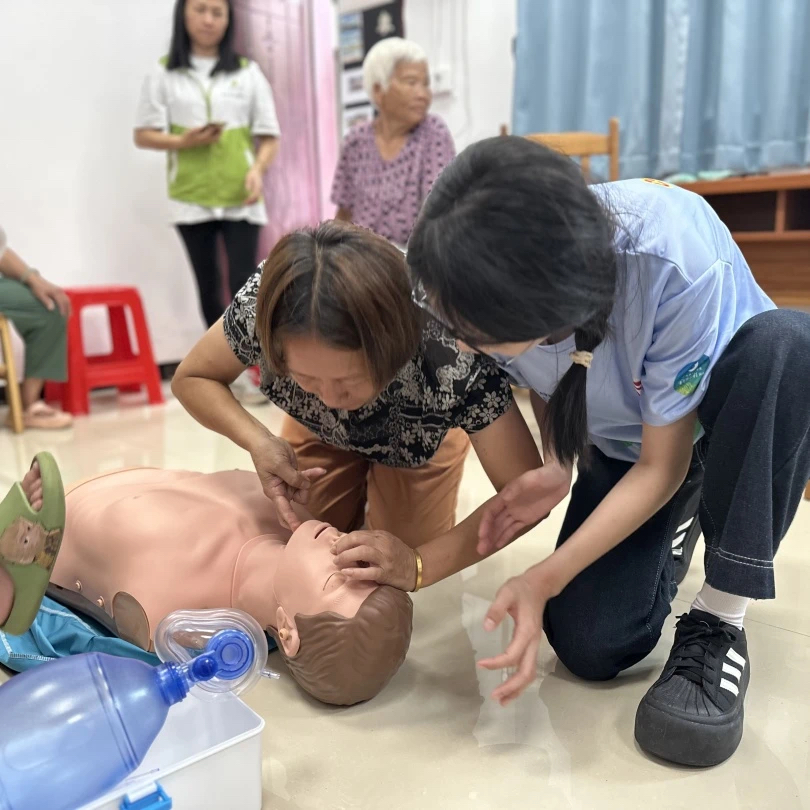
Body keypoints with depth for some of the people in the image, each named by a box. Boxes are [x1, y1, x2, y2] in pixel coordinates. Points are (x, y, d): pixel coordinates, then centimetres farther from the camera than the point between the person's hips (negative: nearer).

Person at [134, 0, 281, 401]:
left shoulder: (247, 72, 9)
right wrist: (183, 141, -13)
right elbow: (143, 135, 5)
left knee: (243, 283, -9)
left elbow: (269, 135, 7)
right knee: (209, 287, 6)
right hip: (191, 198, 1)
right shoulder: (163, 74, 8)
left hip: (241, 197, -1)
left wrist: (258, 169, -12)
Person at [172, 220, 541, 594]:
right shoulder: (262, 305, -39)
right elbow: (191, 379, -18)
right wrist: (259, 442, -36)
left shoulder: (452, 355, -45)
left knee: (390, 578, 2)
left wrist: (418, 565, -44)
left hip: (419, 440, -1)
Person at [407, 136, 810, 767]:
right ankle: (662, 547, 20)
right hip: (621, 444, 3)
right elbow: (543, 385, -3)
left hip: (745, 412, -2)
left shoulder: (676, 259, -39)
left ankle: (717, 623, -24)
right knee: (589, 647, -15)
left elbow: (663, 464, -26)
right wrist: (556, 467, -23)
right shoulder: (494, 279, -25)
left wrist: (546, 578, -30)